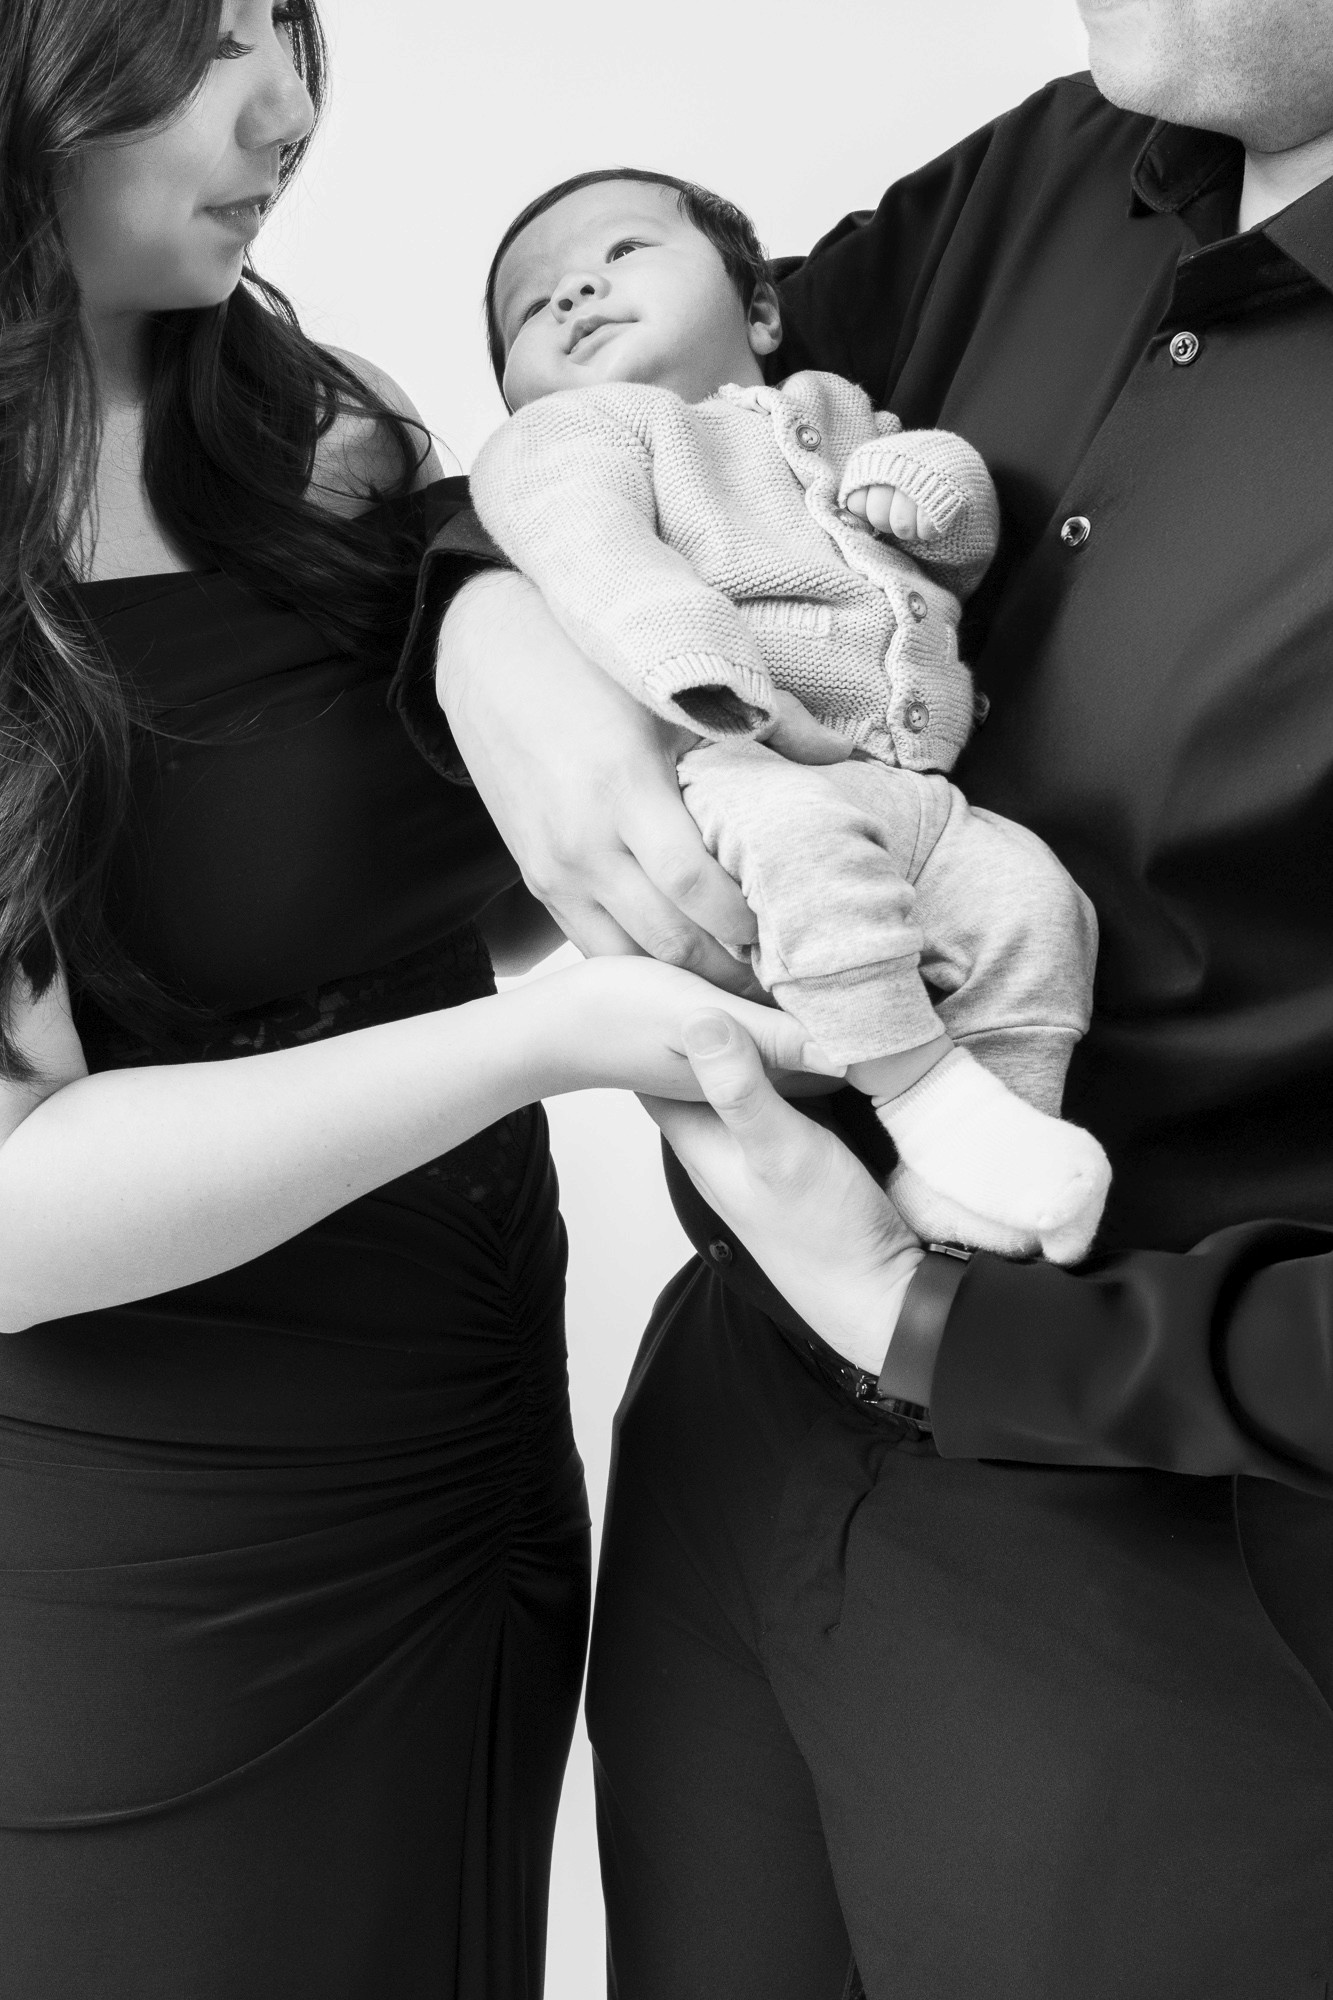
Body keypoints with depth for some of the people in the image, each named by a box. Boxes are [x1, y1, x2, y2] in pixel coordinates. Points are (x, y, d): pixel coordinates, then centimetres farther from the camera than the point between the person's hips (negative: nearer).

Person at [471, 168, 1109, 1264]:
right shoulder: (571, 434, 16)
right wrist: (741, 700, -25)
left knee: (1029, 890, -18)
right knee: (800, 831, -37)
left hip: (911, 788, 6)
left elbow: (966, 546, 34)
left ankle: (957, 1184, -12)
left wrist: (904, 465, 9)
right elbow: (606, 572, -6)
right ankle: (927, 1093, -28)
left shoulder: (828, 416, 36)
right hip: (725, 772, -5)